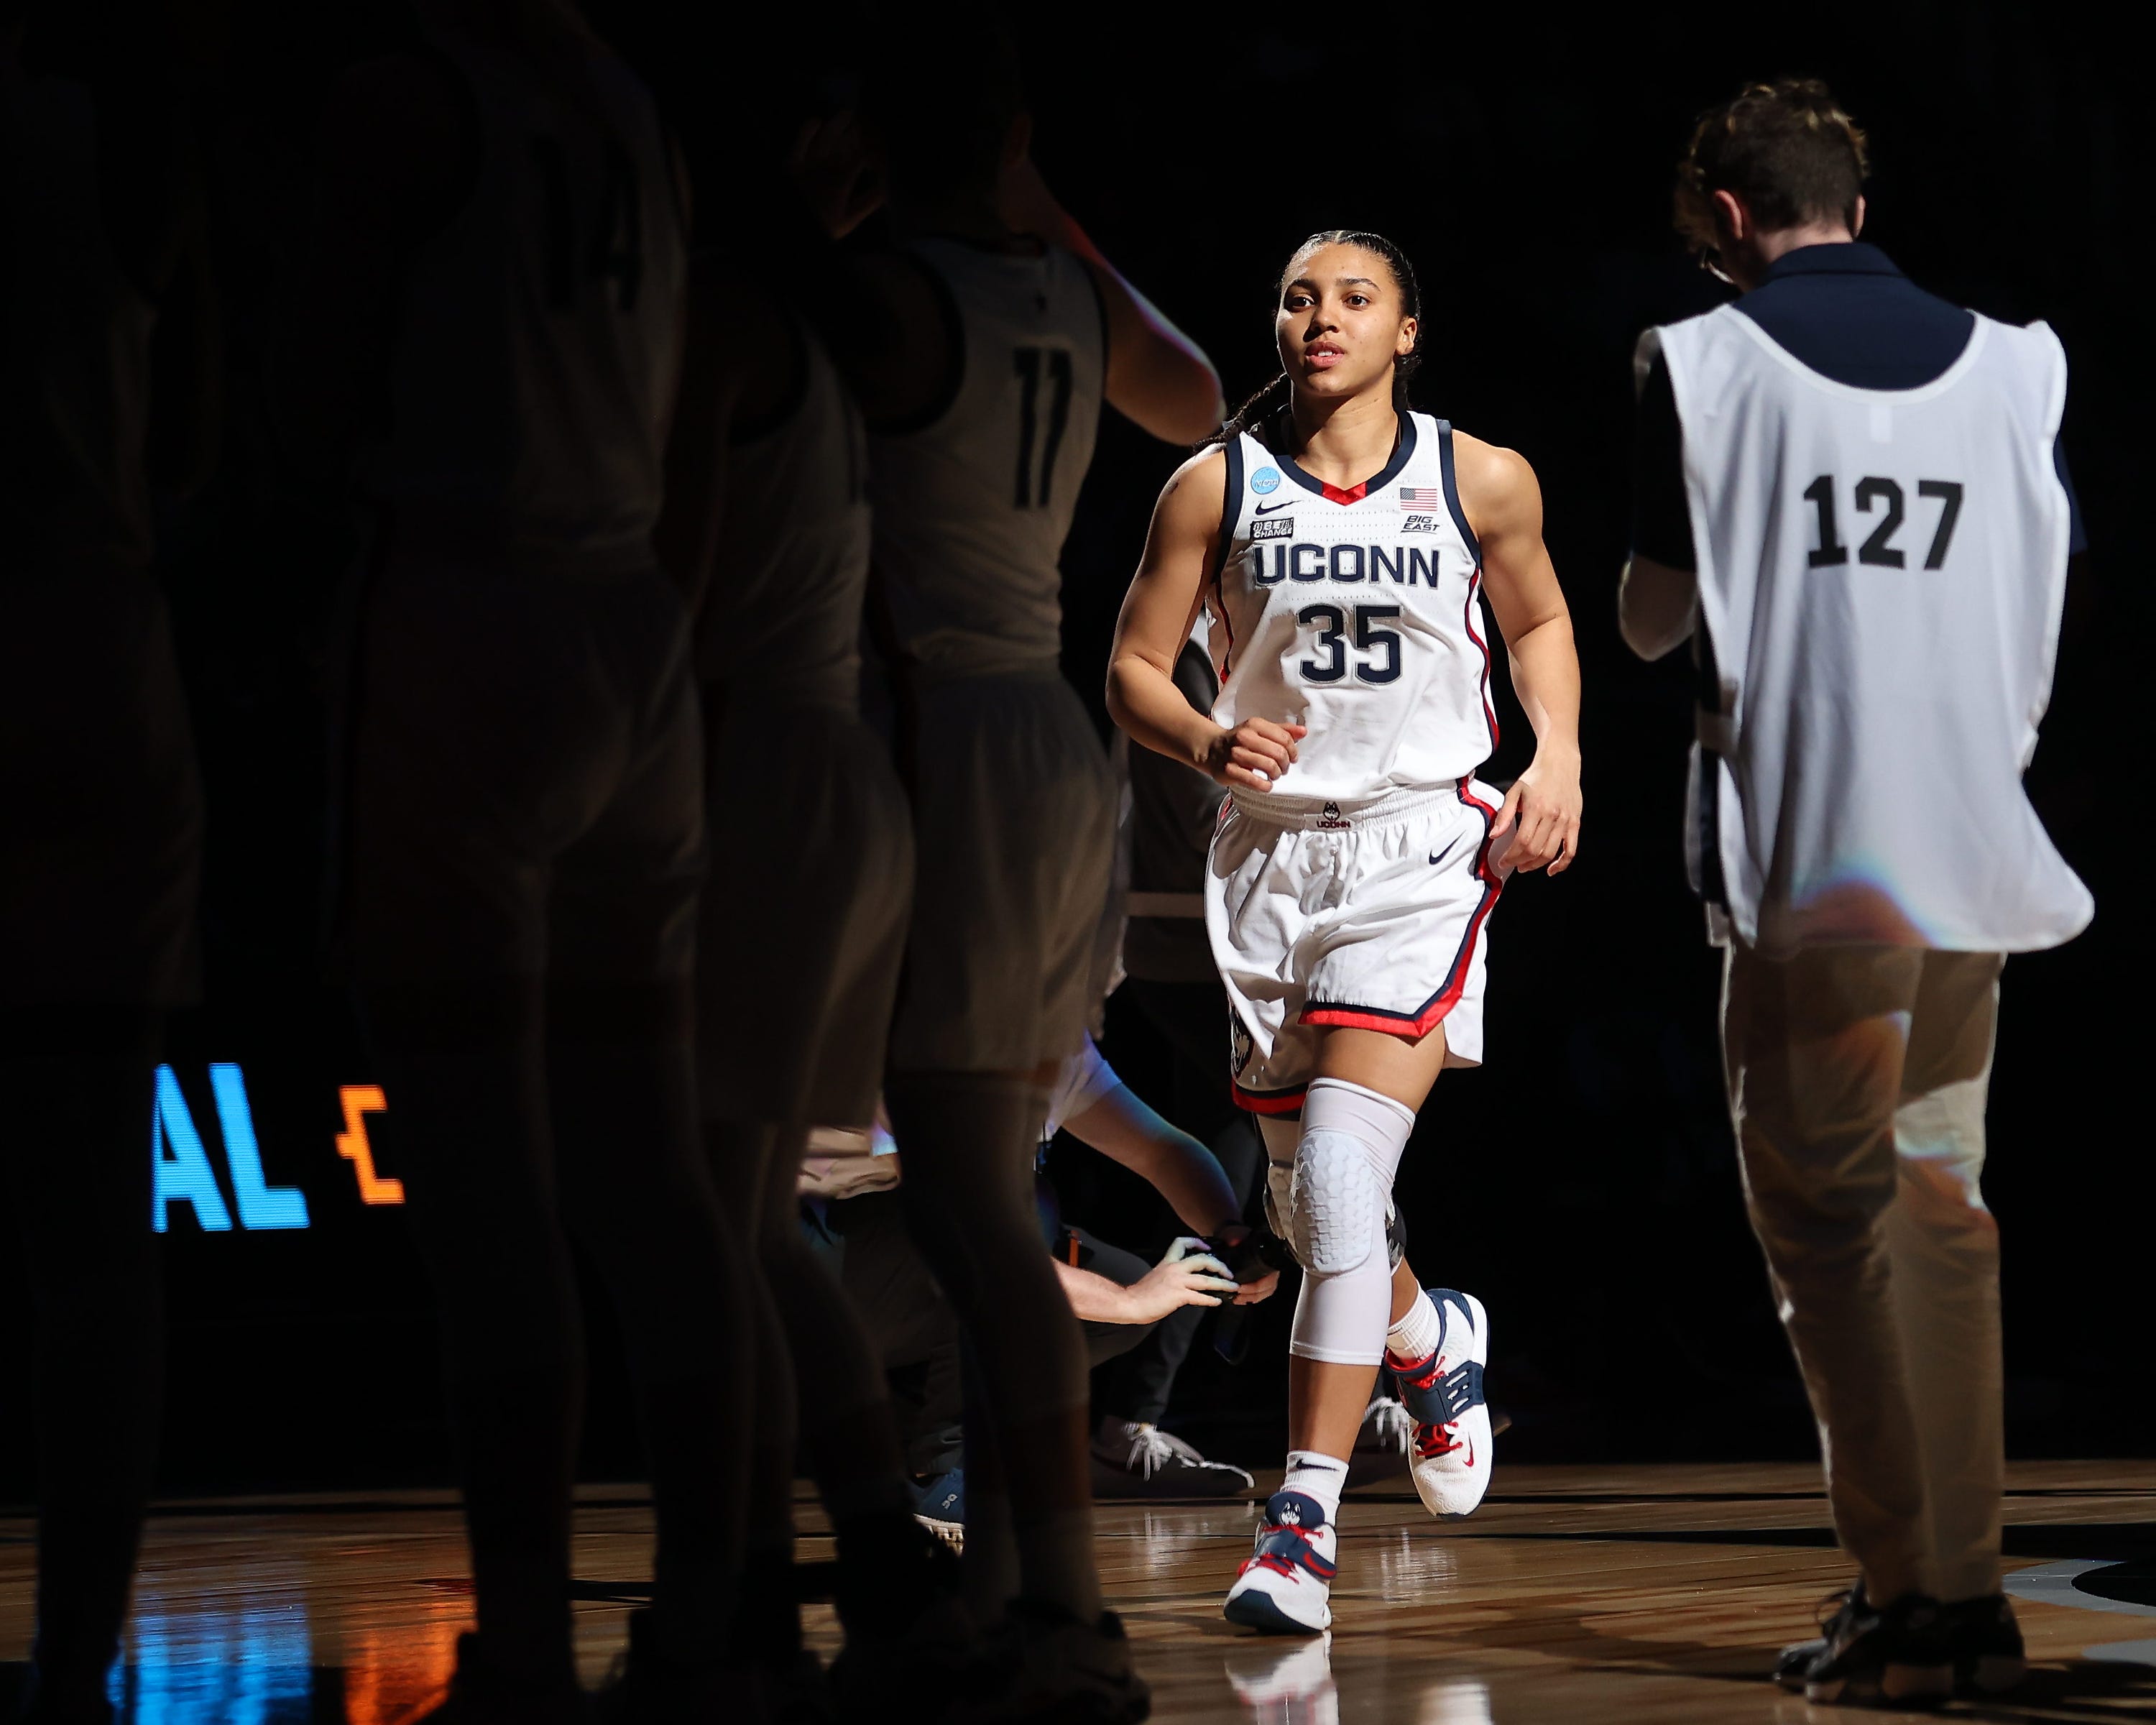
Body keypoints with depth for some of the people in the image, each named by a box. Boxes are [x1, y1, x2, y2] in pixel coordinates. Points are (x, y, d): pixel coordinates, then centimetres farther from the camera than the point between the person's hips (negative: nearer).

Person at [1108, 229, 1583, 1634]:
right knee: (1308, 1208, 12)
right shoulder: (1219, 486, 2)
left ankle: (1307, 1516, -18)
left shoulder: (1482, 481, 1)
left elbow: (1541, 623, 18)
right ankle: (1441, 1337, 46)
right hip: (1273, 849, 3)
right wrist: (1209, 740, -16)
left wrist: (1558, 757, 2)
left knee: (1342, 1176, -19)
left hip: (1423, 847, -3)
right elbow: (1133, 671, 5)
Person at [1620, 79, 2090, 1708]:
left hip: (1809, 851, -4)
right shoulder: (2014, 364, 8)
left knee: (1828, 1223, 1)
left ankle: (1902, 1601, -4)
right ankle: (1971, 1593, 13)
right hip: (1978, 852, 4)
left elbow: (1652, 621, 4)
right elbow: (2043, 625, 10)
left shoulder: (1705, 364, -2)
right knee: (1942, 1207, 13)